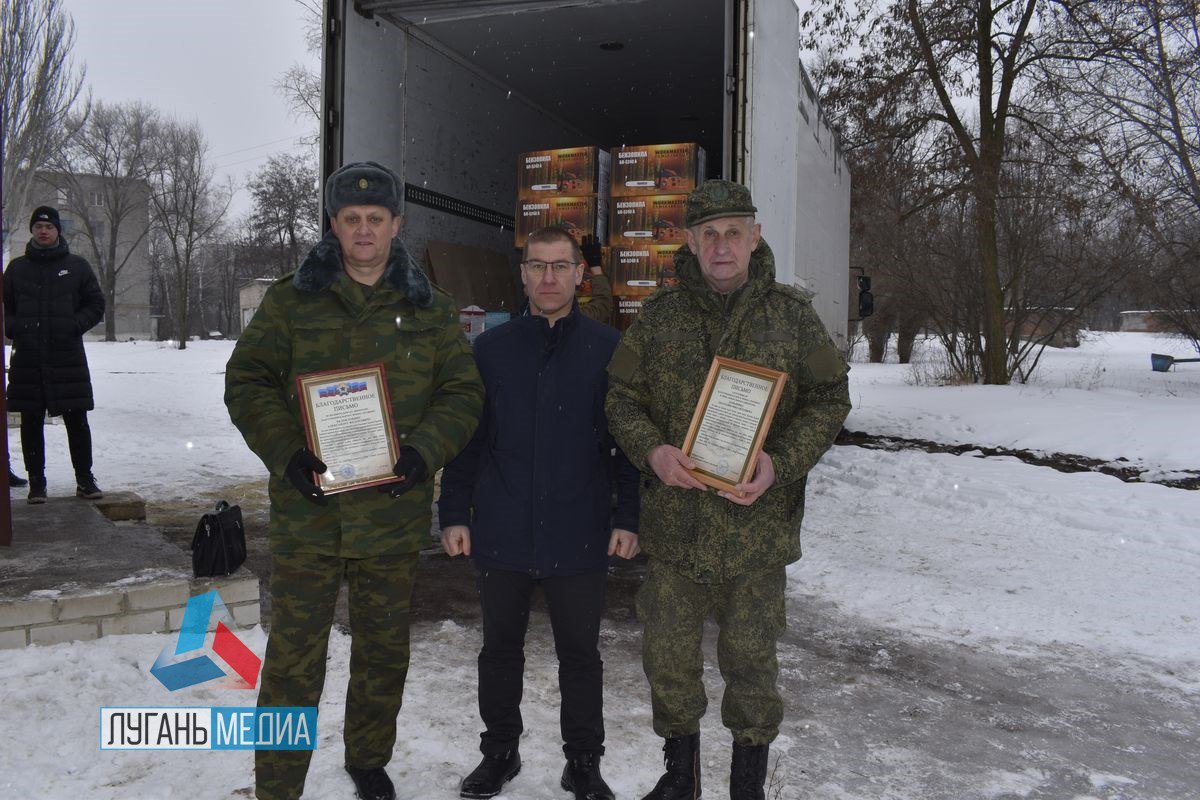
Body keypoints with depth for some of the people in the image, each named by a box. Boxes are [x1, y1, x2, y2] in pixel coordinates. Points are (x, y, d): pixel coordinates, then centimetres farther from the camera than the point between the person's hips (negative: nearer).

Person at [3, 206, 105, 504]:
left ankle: (85, 479, 10)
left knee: (77, 421, 1)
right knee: (31, 423, 6)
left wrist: (75, 325, -8)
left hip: (68, 356, -1)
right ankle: (36, 481, 15)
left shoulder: (77, 266, 7)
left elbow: (96, 305, 8)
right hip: (27, 359, 2)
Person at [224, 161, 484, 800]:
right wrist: (287, 454, -14)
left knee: (384, 653, 18)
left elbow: (464, 392, 5)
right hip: (308, 511, -2)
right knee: (294, 660, 4)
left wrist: (424, 451, -12)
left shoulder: (431, 309, 5)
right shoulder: (291, 300, 2)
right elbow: (247, 381, 1)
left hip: (394, 514, 2)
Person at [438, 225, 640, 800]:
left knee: (580, 653, 11)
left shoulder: (609, 349, -1)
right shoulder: (490, 348, 4)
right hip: (500, 535, 2)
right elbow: (465, 438, 7)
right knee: (500, 648, 16)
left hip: (579, 539, -2)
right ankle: (499, 751, 36)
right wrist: (454, 514, 2)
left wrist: (627, 518, -4)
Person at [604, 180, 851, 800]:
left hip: (757, 523, -1)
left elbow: (829, 399, 1)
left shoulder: (792, 316, 0)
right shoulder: (659, 315, 3)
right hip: (673, 523, 2)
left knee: (750, 661, 11)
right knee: (668, 656, 13)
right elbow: (621, 395, 7)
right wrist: (650, 450, -14)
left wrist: (780, 463, -15)